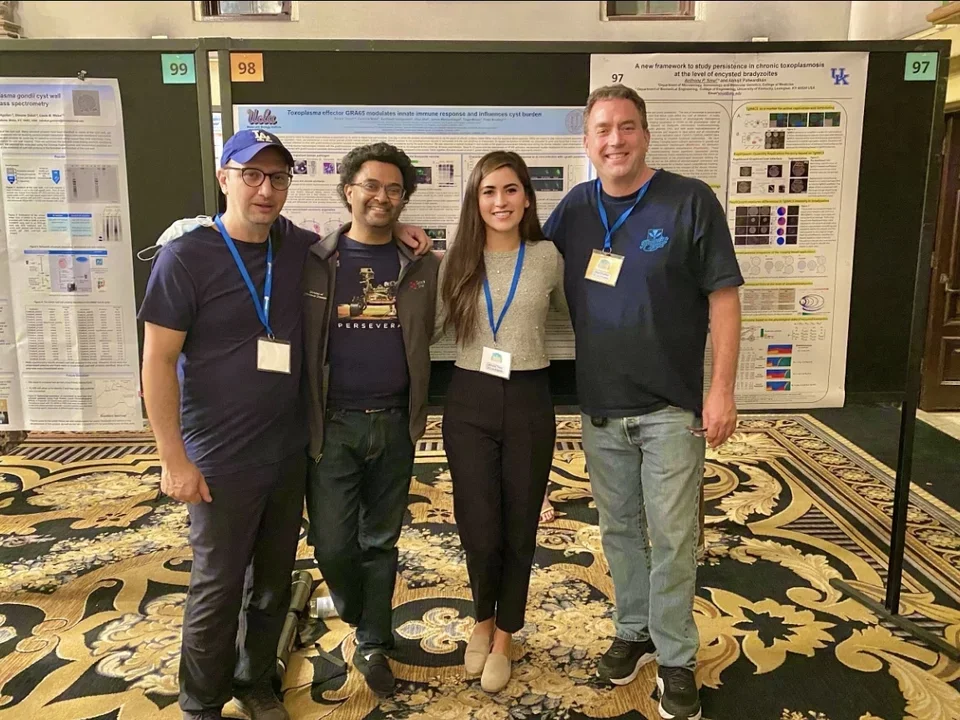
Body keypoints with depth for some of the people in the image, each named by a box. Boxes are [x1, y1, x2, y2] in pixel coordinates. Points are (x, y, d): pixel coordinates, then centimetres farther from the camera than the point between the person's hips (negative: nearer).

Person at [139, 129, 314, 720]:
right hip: (222, 462, -4)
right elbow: (158, 362, -11)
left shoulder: (302, 248, 0)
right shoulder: (186, 257, -12)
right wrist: (175, 459, -13)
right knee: (219, 587, 8)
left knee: (274, 580, 17)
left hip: (290, 452, 5)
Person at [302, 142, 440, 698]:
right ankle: (364, 620, 31)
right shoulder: (314, 262, -2)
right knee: (332, 543, 1)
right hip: (332, 424, -1)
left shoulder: (424, 266, 2)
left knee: (381, 541, 12)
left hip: (395, 424, 1)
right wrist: (305, 416, -5)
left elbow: (430, 335, 9)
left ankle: (374, 646, 30)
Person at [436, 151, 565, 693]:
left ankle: (503, 638, 32)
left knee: (519, 526, 10)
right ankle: (483, 620, 36)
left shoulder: (548, 257, 1)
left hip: (528, 401, 0)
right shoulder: (457, 261, 2)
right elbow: (434, 327, 6)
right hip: (470, 402, 0)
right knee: (479, 527, 3)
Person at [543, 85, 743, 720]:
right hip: (600, 406, 4)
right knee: (619, 529, 15)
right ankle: (635, 630, 35)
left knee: (672, 538, 3)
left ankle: (676, 658, 22)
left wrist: (723, 390, -11)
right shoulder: (575, 208, 4)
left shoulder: (690, 201, -8)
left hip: (670, 407, -4)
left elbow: (723, 297, -7)